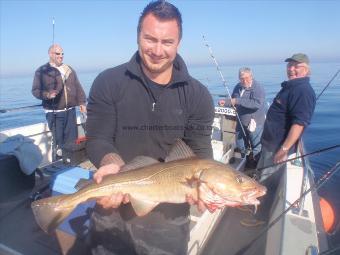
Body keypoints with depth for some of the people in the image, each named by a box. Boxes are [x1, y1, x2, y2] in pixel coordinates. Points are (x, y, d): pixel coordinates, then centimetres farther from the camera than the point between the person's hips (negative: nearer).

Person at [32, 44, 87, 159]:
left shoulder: (69, 70, 14)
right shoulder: (42, 71, 0)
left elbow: (78, 87, 15)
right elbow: (35, 90, -2)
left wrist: (82, 102, 7)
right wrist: (47, 94, -22)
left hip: (70, 110, 5)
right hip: (54, 113, -4)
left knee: (72, 140, 9)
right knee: (58, 142, -3)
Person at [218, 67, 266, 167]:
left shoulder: (258, 88, -18)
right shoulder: (238, 87, 3)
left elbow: (258, 103, -33)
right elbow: (233, 101, 15)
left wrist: (238, 101, -34)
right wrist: (225, 102, -7)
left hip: (255, 123, -7)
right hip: (241, 122, 7)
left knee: (256, 149, 5)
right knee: (241, 146, 20)